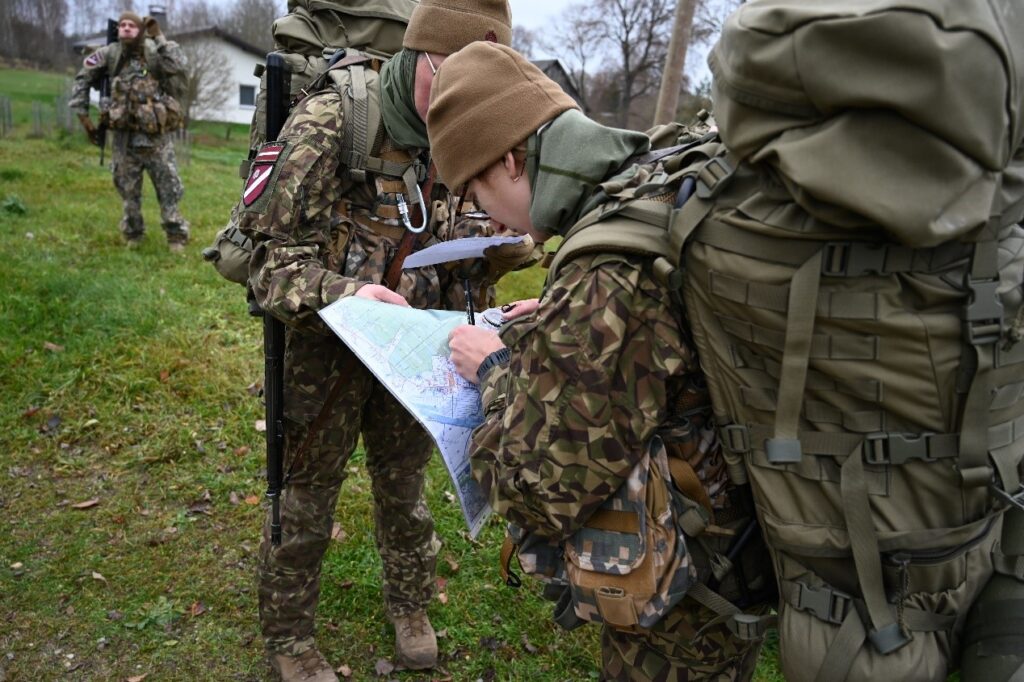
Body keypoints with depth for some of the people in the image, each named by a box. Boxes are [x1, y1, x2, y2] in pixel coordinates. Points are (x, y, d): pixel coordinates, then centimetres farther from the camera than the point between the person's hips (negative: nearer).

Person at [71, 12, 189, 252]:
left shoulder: (155, 53, -6)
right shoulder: (109, 54, 0)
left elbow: (178, 69, -26)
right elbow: (83, 78, 11)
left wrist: (160, 38, -25)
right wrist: (82, 113, 6)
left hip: (156, 137, -2)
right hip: (125, 137, 2)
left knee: (169, 188, 1)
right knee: (128, 191, 11)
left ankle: (176, 235, 12)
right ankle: (132, 234, 27)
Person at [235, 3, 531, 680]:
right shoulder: (328, 123, -20)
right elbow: (272, 255, -20)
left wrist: (496, 245, -9)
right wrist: (343, 292, -38)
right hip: (327, 345, -4)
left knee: (405, 485, 20)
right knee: (306, 497, 11)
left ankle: (410, 605, 45)